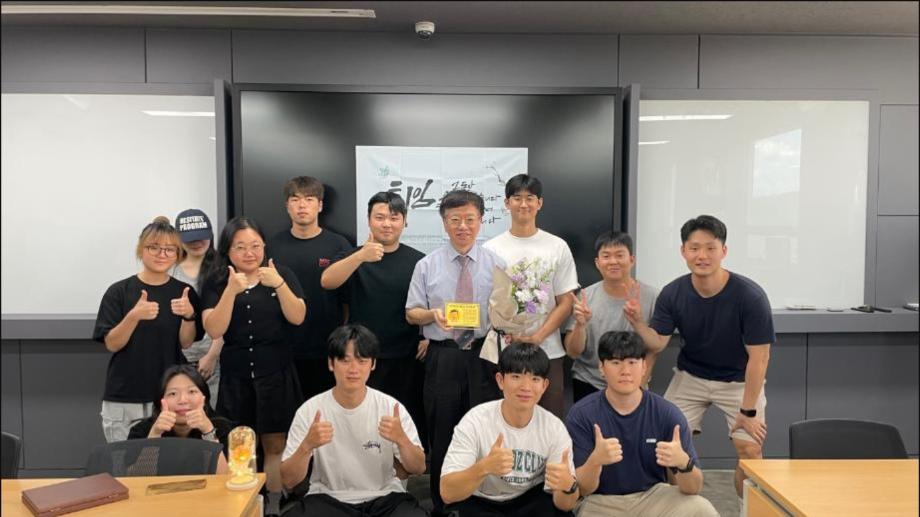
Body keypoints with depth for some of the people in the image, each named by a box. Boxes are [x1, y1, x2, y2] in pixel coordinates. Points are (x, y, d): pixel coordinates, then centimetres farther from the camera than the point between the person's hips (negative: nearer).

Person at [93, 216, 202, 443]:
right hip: (124, 399, -1)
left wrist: (189, 315, -19)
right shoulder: (119, 291, -3)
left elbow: (186, 343, -1)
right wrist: (134, 316, -23)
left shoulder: (184, 292, 2)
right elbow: (112, 344, -6)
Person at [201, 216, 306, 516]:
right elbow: (214, 330, -11)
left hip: (275, 373, 0)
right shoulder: (216, 281, 0)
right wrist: (231, 291, -23)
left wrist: (279, 284, -23)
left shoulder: (282, 274, 0)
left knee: (275, 444, 8)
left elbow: (297, 318, -9)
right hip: (235, 374, 0)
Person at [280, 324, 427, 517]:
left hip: (384, 496, 0)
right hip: (328, 498, 1)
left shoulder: (390, 407, -8)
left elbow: (418, 469, -5)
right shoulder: (309, 411, -9)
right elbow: (289, 481, -9)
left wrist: (401, 439, -25)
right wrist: (307, 445, -28)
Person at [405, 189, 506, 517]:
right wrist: (433, 314, -17)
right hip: (442, 359, 0)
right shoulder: (427, 265, 3)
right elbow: (411, 313, 4)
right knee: (442, 437, 10)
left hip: (483, 357, 0)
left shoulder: (496, 264, 3)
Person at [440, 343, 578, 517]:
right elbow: (447, 493, -27)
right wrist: (483, 468, -45)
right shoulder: (475, 422, -21)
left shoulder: (555, 428, -14)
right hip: (478, 503, -1)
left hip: (530, 501, 1)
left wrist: (568, 486, -38)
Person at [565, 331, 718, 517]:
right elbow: (581, 489, -14)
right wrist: (595, 460, -35)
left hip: (654, 496, 1)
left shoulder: (668, 413, -9)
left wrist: (683, 462, -31)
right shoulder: (581, 414, -13)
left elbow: (693, 488, -8)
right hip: (602, 502, 0)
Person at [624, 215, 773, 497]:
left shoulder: (750, 295, -24)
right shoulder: (672, 293, -15)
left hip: (738, 380, -2)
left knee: (750, 449, -15)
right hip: (690, 377, 2)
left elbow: (758, 357, -19)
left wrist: (748, 411, -17)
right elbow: (657, 342, -13)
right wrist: (639, 324, -35)